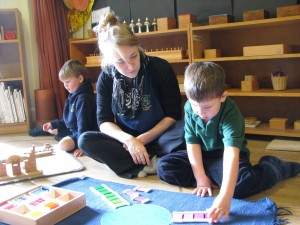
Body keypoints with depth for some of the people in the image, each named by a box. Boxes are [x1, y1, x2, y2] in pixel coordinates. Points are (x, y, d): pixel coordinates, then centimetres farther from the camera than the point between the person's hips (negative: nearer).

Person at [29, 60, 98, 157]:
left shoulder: (83, 98, -24)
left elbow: (84, 124, -29)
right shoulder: (74, 96, 8)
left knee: (63, 144, -31)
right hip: (73, 129, 10)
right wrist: (53, 124, 13)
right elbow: (69, 120, 18)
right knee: (52, 130, 18)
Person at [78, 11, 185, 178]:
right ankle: (151, 164, -27)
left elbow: (173, 115, -11)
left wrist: (142, 139, -18)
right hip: (126, 140, 3)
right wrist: (129, 139, -26)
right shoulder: (106, 78, -8)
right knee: (85, 141, -21)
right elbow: (104, 121, -7)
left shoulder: (161, 68, -15)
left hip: (158, 137, -2)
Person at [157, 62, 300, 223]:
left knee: (243, 184, -35)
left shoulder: (231, 115, -30)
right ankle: (214, 177, -11)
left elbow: (231, 154, -41)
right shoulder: (189, 107, -16)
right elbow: (192, 143, -12)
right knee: (163, 166, -14)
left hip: (224, 156, -4)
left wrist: (225, 196, -50)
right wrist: (201, 178, -18)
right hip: (202, 155, 4)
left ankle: (276, 167, 0)